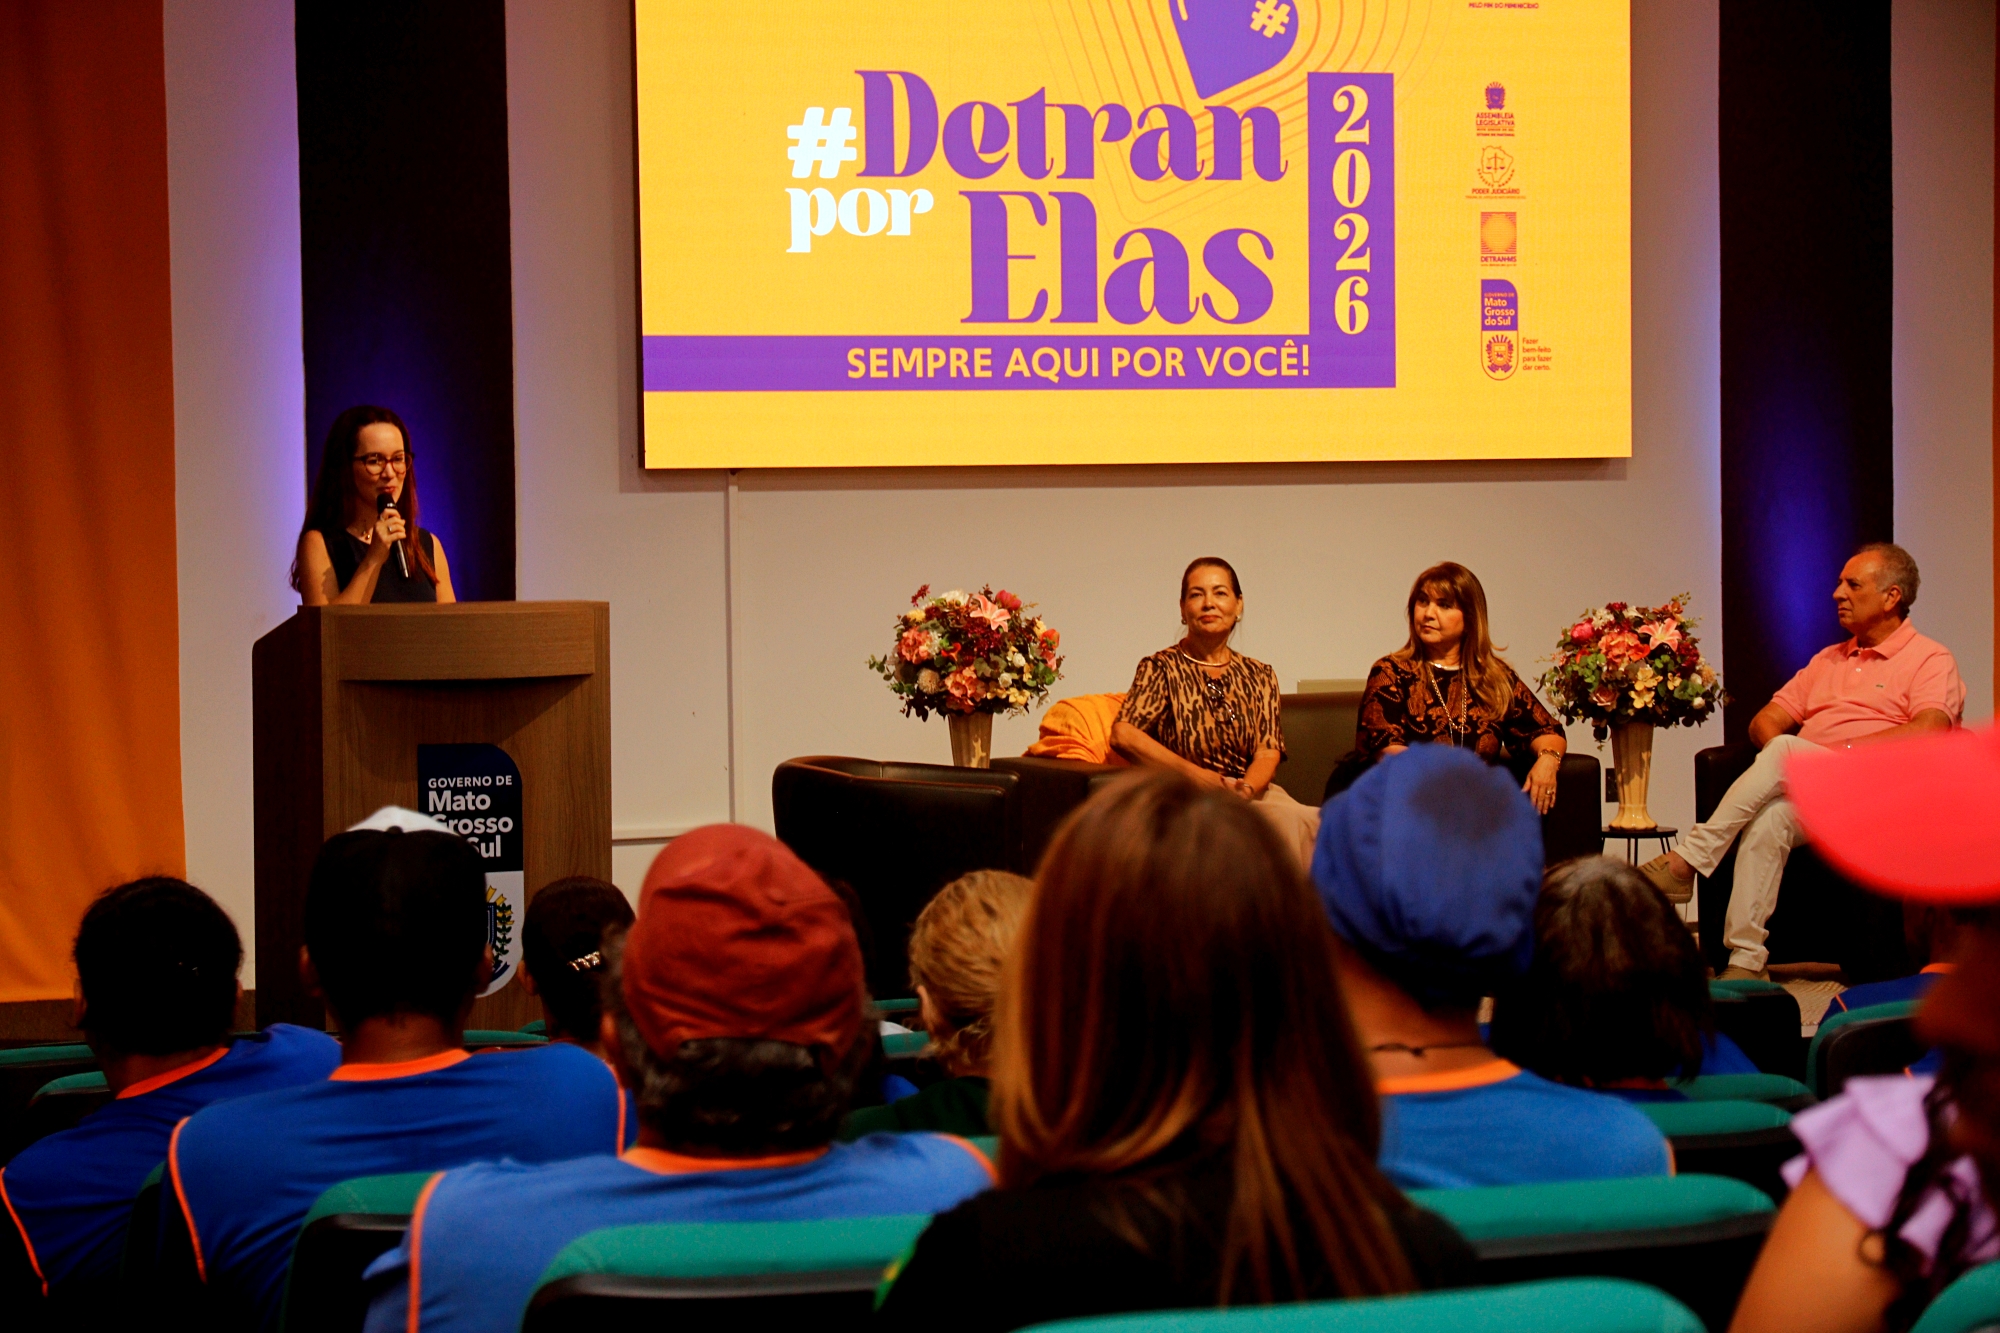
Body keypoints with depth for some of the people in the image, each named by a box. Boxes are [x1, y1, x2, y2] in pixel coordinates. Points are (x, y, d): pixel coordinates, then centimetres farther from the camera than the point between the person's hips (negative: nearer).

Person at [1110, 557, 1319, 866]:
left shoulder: (1260, 676, 19)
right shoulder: (1162, 667, 6)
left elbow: (1268, 751, 8)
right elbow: (1123, 735, -10)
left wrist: (1244, 790, -17)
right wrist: (1210, 780, -15)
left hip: (1256, 793, 4)